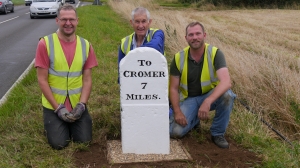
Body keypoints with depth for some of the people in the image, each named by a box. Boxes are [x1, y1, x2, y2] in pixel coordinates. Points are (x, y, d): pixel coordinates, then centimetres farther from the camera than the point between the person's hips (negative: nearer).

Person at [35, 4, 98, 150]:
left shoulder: (86, 45, -2)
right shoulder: (45, 44, -12)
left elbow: (87, 79, 0)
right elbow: (42, 80, -11)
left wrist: (82, 104, -12)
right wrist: (58, 108, -14)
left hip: (78, 105, 3)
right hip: (53, 105, -2)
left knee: (84, 140, 1)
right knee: (58, 144, -4)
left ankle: (71, 125, 33)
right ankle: (54, 124, 29)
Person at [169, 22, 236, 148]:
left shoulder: (215, 53, -17)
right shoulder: (179, 58, -9)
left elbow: (226, 82, -31)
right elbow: (173, 88, -2)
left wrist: (207, 102, -46)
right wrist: (177, 111, -17)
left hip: (211, 95, -1)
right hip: (188, 99, 1)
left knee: (227, 95, -35)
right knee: (175, 131, -21)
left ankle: (217, 133, -9)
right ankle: (194, 119, 17)